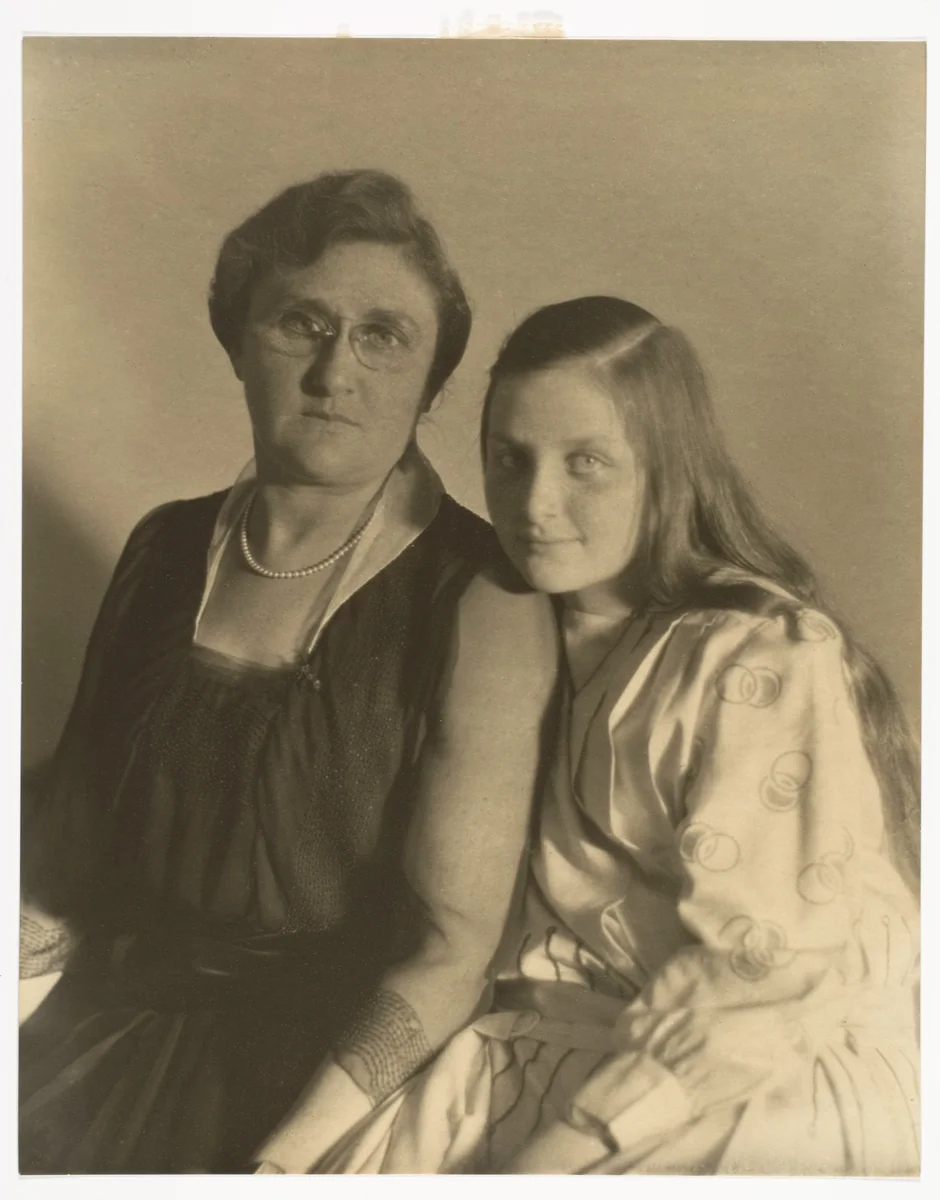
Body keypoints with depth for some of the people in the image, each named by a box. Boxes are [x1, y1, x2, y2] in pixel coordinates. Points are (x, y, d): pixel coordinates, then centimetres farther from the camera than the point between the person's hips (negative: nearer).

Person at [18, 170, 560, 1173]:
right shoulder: (167, 549, 5)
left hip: (317, 1044, -4)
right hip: (106, 1004, 5)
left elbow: (451, 948, -13)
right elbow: (76, 800, 14)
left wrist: (287, 1153, -21)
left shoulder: (482, 608, -12)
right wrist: (37, 920, -4)